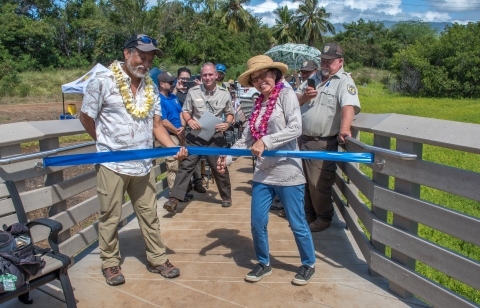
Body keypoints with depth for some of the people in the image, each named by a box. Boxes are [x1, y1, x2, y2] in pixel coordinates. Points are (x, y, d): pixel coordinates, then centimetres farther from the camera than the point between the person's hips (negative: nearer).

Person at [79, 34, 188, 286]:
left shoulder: (151, 88, 7)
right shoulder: (103, 82, -8)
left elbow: (156, 125, 7)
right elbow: (86, 117, -1)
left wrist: (174, 147, -8)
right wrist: (108, 144, 7)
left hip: (143, 165, 4)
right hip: (112, 165, -4)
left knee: (149, 215, 13)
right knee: (110, 217, 8)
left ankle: (157, 259, 27)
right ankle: (110, 262, 26)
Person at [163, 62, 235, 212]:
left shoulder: (224, 93, 2)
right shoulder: (193, 91, 0)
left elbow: (229, 113, 12)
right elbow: (185, 111, 7)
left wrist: (228, 123, -10)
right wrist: (189, 120, -15)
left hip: (215, 136, 0)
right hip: (195, 135, 0)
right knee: (186, 165, -7)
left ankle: (226, 197, 27)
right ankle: (174, 198, -4)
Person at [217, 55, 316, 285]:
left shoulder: (286, 94, -6)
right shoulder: (258, 105, 12)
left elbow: (295, 128, -19)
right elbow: (246, 138, 9)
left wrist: (265, 141, -22)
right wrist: (227, 157, -3)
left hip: (287, 173, -6)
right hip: (262, 174, 6)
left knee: (297, 224, 7)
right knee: (257, 223, 10)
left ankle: (308, 265, 30)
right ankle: (263, 263, 32)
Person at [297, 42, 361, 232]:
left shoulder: (344, 81, -8)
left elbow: (349, 105, -26)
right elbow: (297, 103, 20)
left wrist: (344, 128, -44)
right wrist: (305, 96, -4)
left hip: (323, 144, -7)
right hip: (304, 140, 8)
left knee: (318, 185, -1)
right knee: (304, 181, 16)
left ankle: (324, 218, 19)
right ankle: (308, 214, 32)